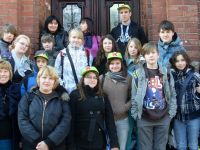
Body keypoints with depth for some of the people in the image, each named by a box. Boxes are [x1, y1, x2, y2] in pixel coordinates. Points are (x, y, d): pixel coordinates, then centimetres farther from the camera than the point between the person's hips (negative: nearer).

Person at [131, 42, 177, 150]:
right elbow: (134, 96, -2)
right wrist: (135, 114, -6)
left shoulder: (166, 73, 5)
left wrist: (171, 112, 0)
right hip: (144, 119, -2)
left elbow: (172, 94, 7)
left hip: (163, 118, 2)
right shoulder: (138, 73, -3)